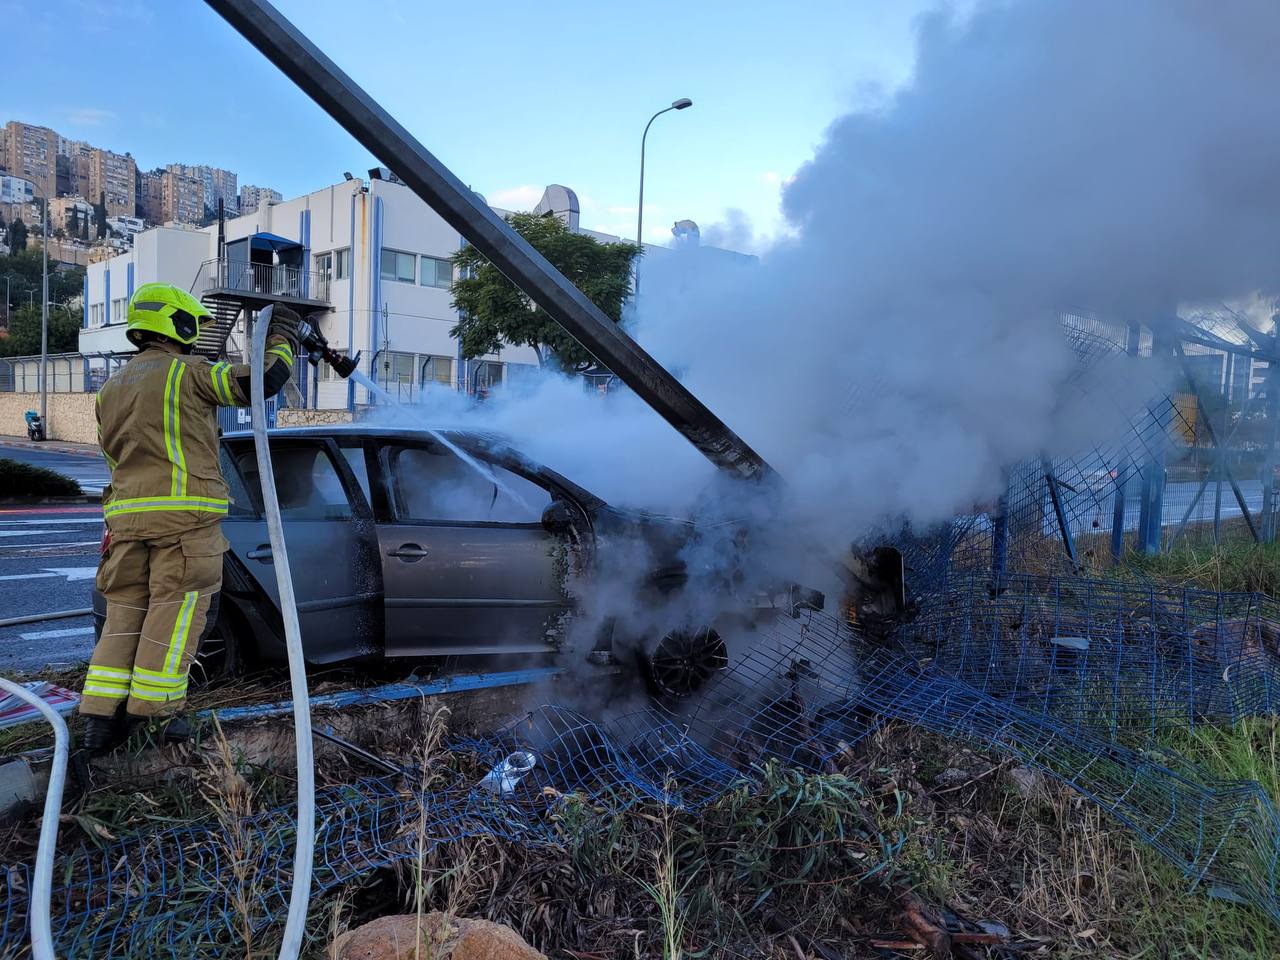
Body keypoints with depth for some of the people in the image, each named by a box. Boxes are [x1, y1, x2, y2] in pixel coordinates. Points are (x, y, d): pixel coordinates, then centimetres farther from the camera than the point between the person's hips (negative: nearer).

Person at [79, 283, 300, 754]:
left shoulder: (111, 388, 19)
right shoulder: (188, 373, -4)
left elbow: (113, 453, 24)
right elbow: (262, 381, -10)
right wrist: (283, 338, 5)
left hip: (127, 516, 7)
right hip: (184, 516, -7)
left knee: (124, 614, 10)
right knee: (174, 615, 0)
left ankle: (101, 719, 9)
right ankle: (155, 712, 4)